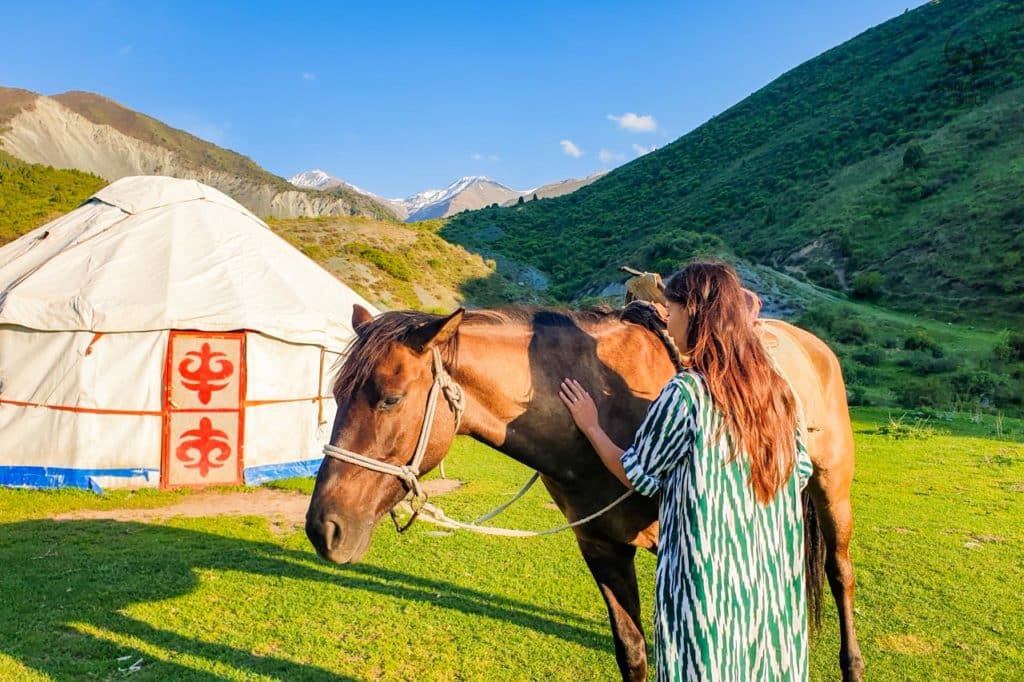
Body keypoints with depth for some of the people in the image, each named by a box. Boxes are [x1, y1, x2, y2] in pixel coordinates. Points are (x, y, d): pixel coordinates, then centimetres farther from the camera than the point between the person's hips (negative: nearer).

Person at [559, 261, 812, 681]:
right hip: (775, 571, 6)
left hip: (707, 572, -6)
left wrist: (590, 426, 5)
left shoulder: (686, 392, -19)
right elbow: (801, 471, 8)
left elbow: (637, 476, -9)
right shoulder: (773, 386, -1)